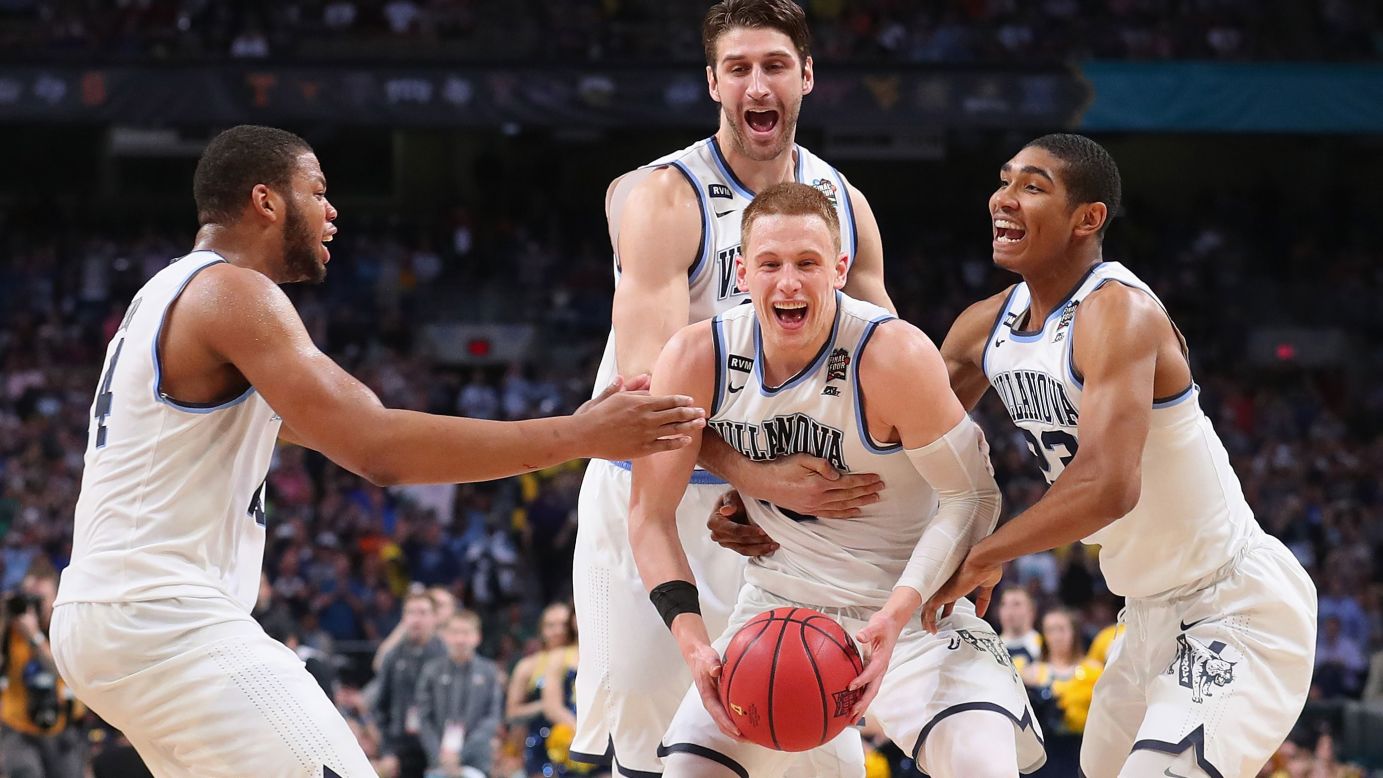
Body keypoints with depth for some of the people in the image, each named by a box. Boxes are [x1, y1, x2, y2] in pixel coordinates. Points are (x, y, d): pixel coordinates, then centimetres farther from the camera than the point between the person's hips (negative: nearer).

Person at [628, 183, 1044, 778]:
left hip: (908, 601, -3)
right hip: (778, 602, 3)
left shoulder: (894, 356, -24)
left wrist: (896, 616, -31)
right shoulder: (695, 361, -14)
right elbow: (650, 514, -6)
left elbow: (971, 498, -18)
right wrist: (694, 644, -20)